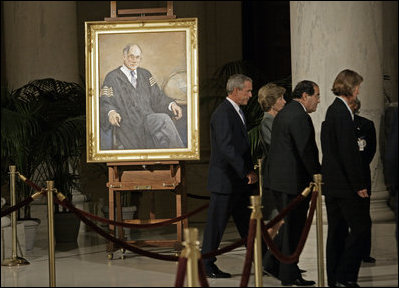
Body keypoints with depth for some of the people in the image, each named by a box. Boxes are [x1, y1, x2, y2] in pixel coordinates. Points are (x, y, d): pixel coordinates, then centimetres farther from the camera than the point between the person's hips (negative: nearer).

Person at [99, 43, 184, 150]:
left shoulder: (145, 74, 19)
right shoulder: (112, 77, 6)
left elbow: (156, 97, 15)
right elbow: (104, 102, 0)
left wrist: (171, 104, -5)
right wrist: (110, 112, -23)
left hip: (148, 118, 4)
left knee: (163, 119, -30)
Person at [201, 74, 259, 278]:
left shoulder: (237, 112, 15)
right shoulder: (223, 114, -17)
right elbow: (226, 148, -25)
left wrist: (248, 171, 13)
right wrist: (247, 171, -24)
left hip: (239, 181, 10)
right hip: (225, 180, -10)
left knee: (247, 223, 13)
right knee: (216, 224, -1)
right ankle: (206, 265, 7)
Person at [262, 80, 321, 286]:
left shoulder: (283, 113, 15)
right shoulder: (299, 116, -17)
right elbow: (307, 151, -21)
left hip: (278, 179, 10)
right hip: (293, 180, -10)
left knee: (290, 224, 19)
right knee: (294, 228, -1)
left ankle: (271, 263, 19)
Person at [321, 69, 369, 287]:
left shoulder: (332, 110, 14)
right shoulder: (342, 113, -16)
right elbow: (348, 152, -20)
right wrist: (359, 185, -17)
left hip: (331, 182, 10)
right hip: (343, 183, -10)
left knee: (337, 230, 12)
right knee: (361, 226, -6)